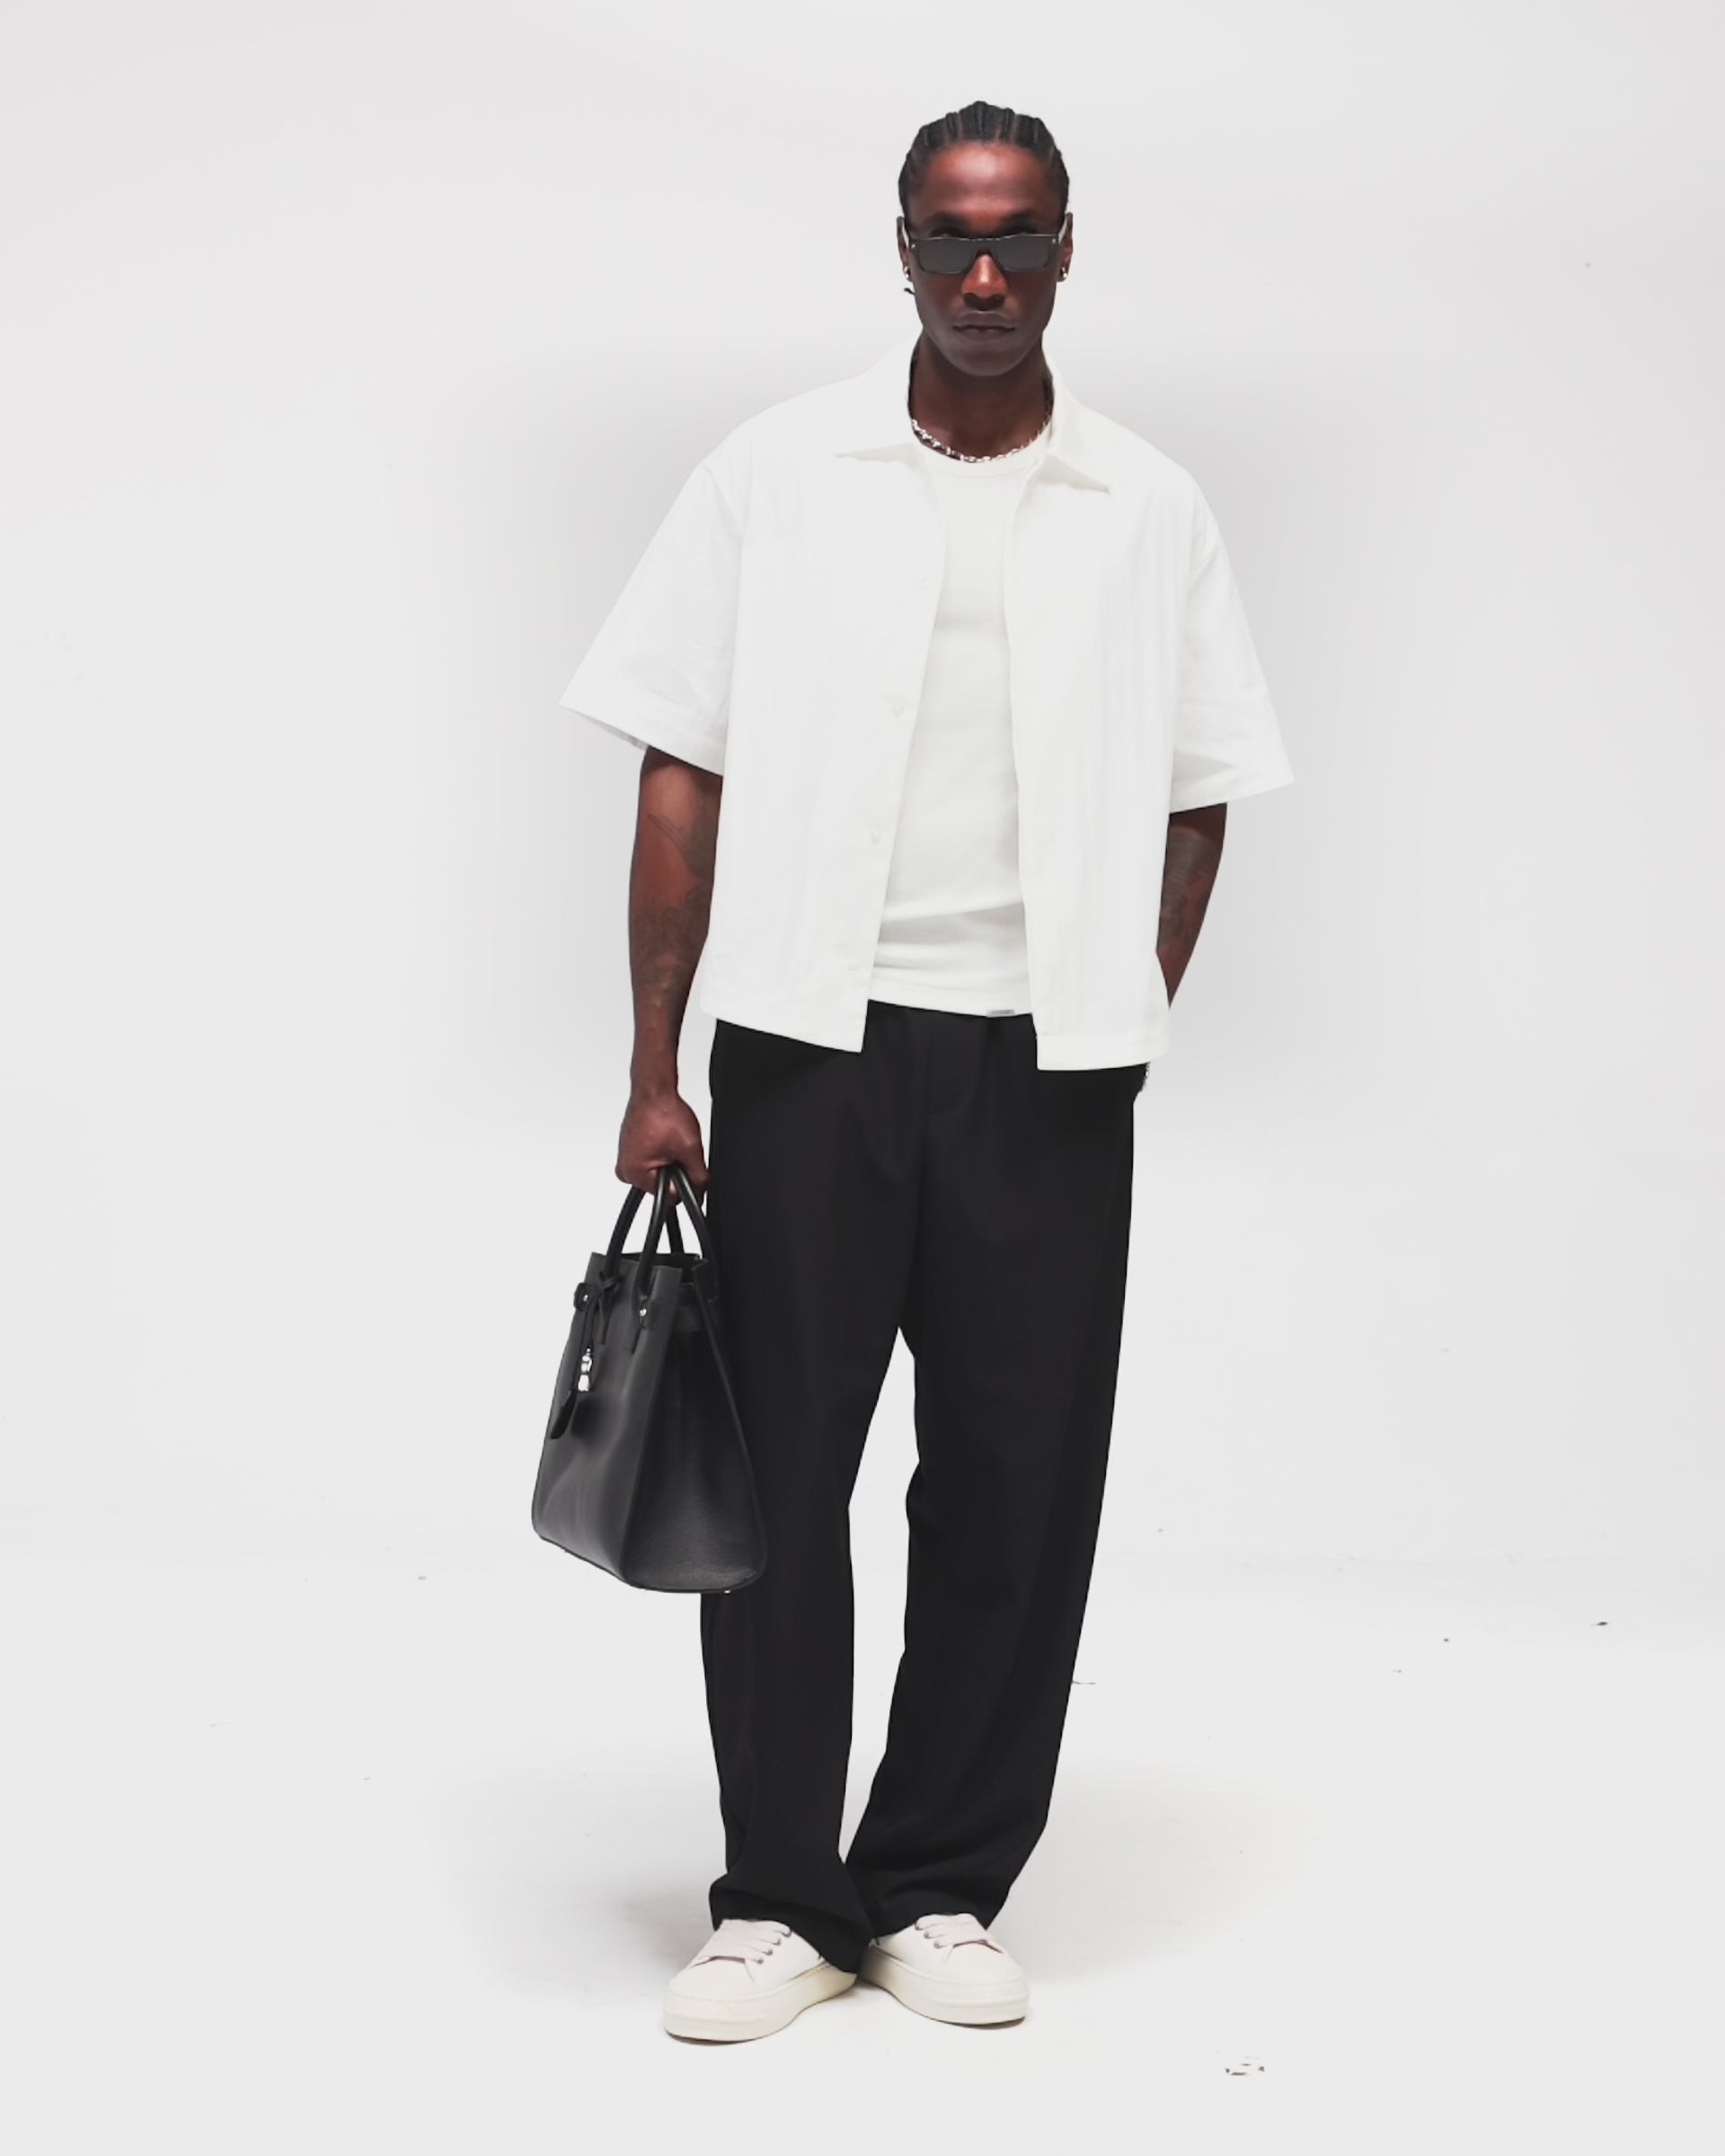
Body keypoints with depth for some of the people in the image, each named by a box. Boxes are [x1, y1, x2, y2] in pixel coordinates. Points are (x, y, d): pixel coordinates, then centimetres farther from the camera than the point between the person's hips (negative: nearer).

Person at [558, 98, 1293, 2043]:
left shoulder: (1152, 513, 6)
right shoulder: (774, 475, 3)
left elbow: (1192, 803, 11)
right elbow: (682, 782, 2)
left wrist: (1121, 1037, 3)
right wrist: (653, 1071, -2)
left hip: (1040, 1064, 1)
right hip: (807, 1040, -1)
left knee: (1017, 1486, 5)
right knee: (774, 1473, 2)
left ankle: (939, 1892, 19)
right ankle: (777, 1901, 14)